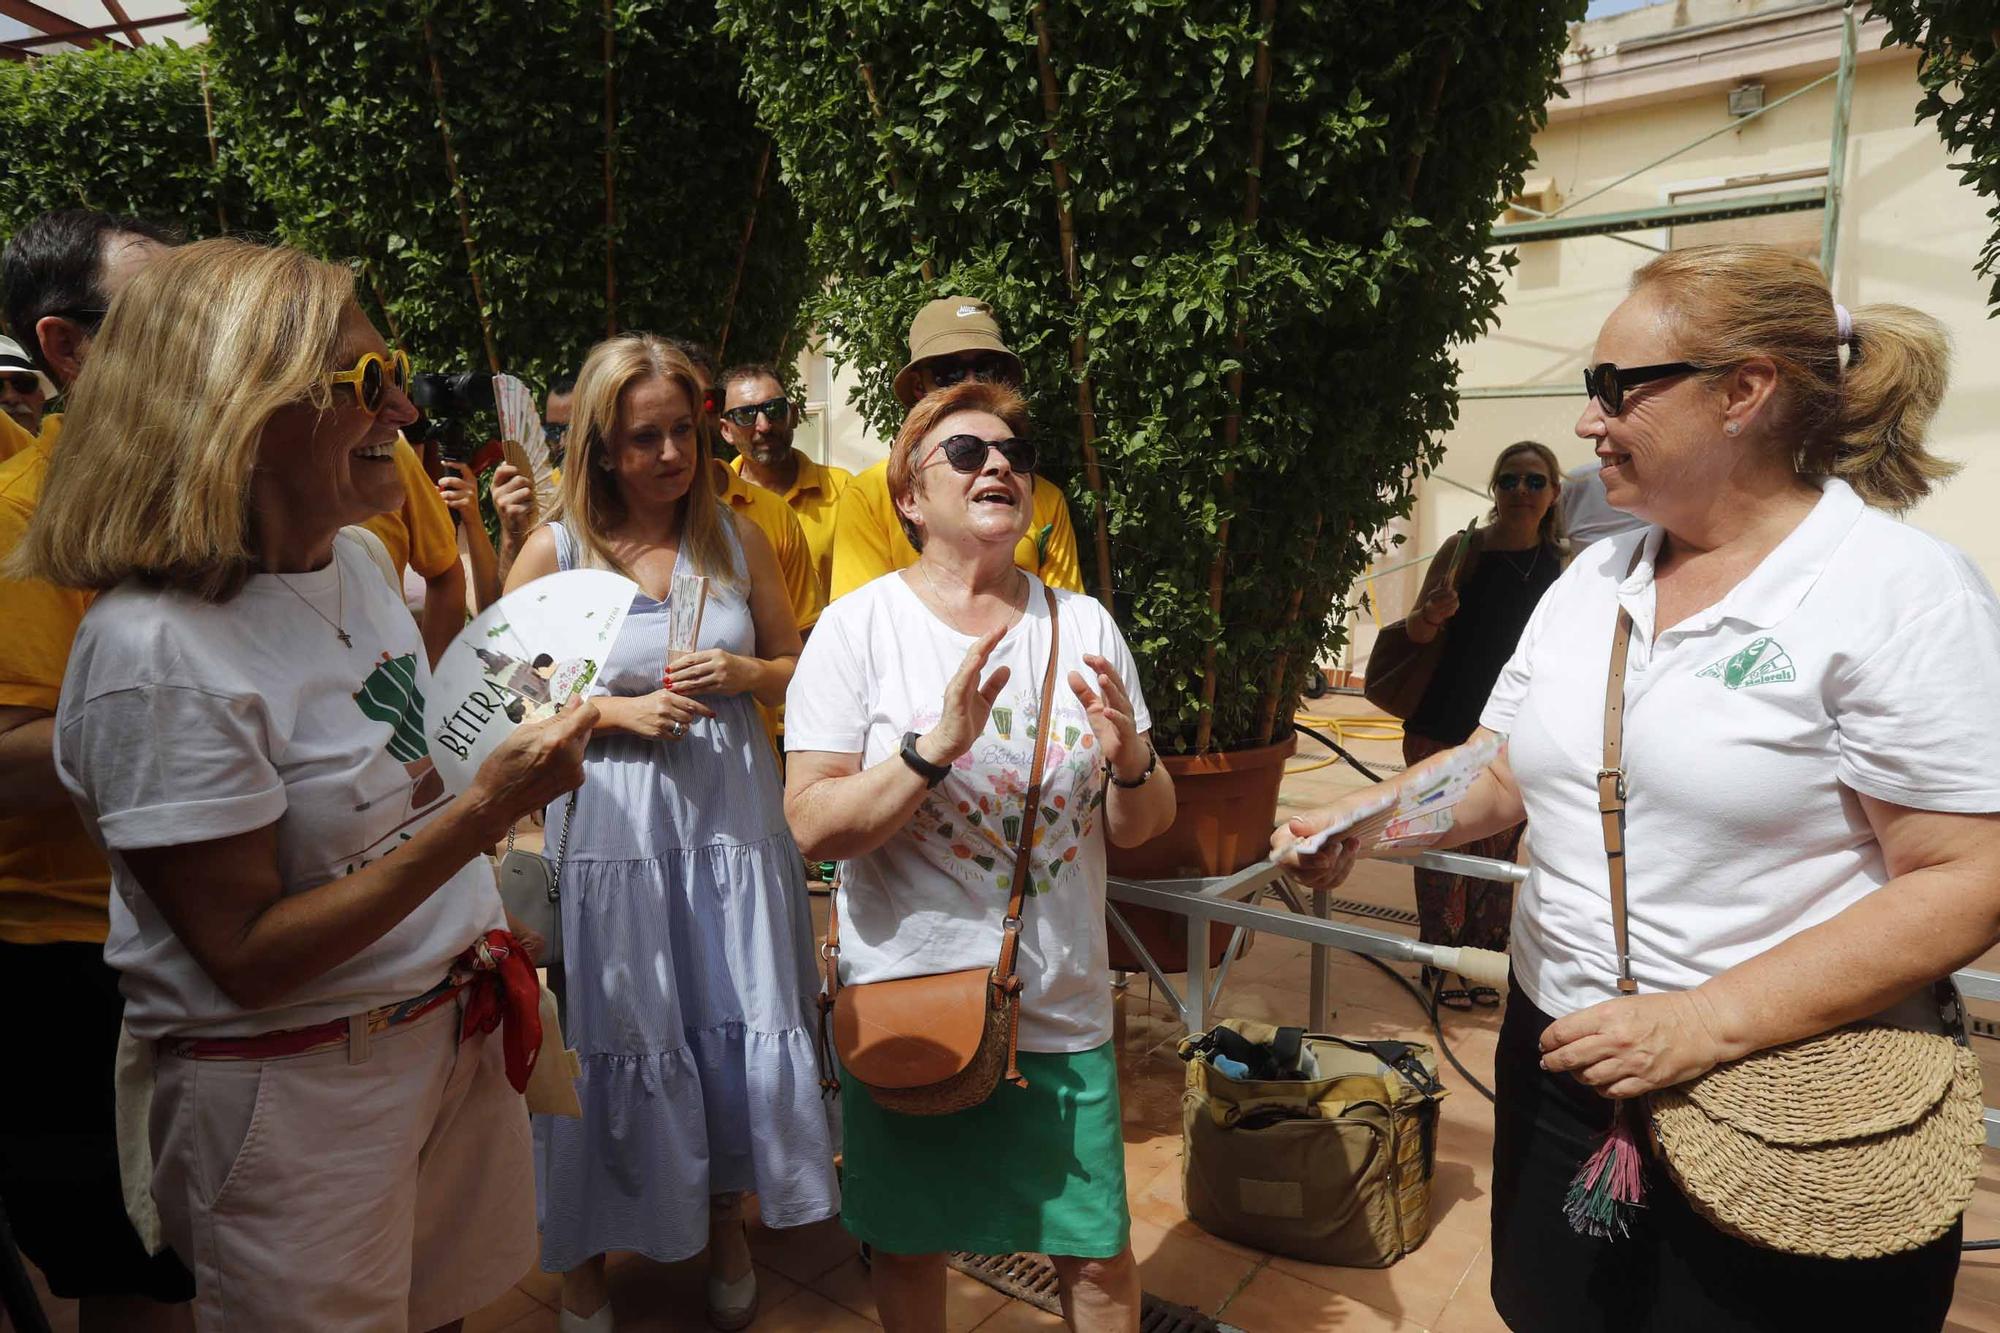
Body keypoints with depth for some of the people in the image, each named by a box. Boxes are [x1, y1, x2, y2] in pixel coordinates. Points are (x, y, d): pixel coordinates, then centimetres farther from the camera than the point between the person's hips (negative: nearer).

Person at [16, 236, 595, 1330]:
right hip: (292, 1090, -6)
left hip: (453, 1028, 7)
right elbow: (248, 957, -21)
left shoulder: (350, 564, 2)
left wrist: (479, 934, 11)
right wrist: (482, 814, -27)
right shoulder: (157, 650, -23)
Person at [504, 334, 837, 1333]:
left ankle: (725, 1220, 35)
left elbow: (794, 668, 12)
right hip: (612, 828, -2)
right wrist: (619, 710, -14)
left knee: (741, 1030, 9)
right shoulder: (554, 550, -3)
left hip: (733, 817, 3)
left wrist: (741, 672, -9)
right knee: (617, 1044, 7)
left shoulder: (738, 539, 5)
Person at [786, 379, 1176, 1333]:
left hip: (1063, 1004, 2)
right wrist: (935, 745, -28)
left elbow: (1140, 829, 5)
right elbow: (811, 825, -14)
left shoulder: (1083, 625, 1)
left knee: (1100, 1255, 12)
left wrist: (1129, 760, -17)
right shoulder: (860, 626, -8)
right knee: (909, 1246, 18)